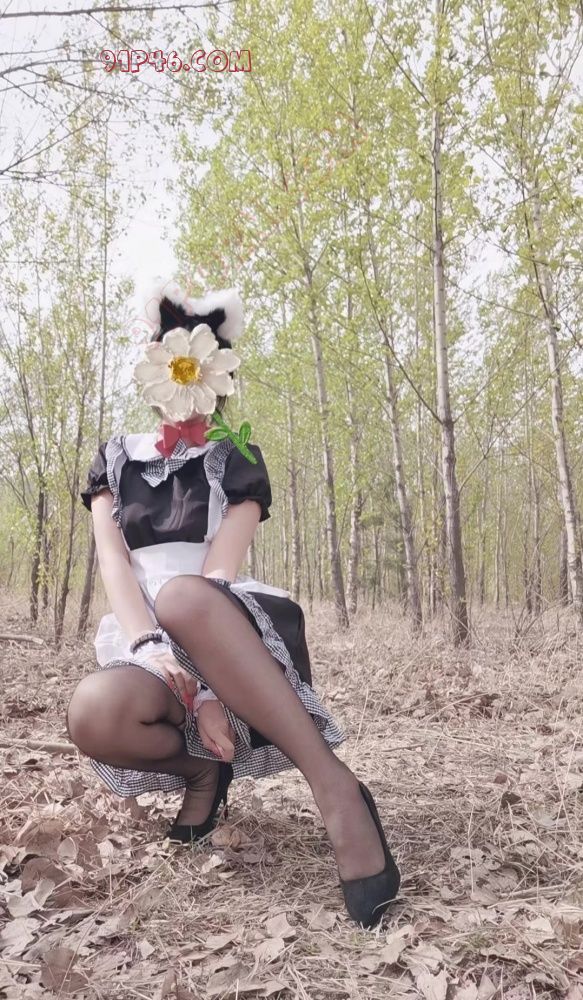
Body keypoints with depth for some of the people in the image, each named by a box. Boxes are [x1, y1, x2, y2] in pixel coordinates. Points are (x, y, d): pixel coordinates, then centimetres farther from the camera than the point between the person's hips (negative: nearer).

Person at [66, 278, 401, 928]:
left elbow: (220, 567, -8)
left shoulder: (235, 462, 9)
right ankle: (207, 771, -3)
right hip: (142, 637, 2)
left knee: (183, 594, -41)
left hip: (224, 625, -2)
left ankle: (334, 789, -33)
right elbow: (111, 559, -2)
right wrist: (152, 648, -22)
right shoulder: (113, 460, 15)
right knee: (94, 714, -36)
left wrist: (202, 679, -23)